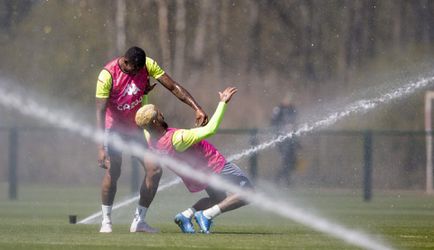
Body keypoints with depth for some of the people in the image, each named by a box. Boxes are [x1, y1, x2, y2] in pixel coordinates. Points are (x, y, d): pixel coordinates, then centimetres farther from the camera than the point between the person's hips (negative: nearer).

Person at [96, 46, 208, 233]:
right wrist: (101, 147, -32)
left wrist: (197, 109, -21)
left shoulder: (147, 65, -13)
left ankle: (139, 221, 5)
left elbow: (174, 87, -11)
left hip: (137, 126, 4)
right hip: (114, 127, -4)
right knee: (113, 171, -18)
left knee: (154, 170, -6)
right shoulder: (107, 75, -24)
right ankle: (106, 221, -2)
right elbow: (100, 112, -25)